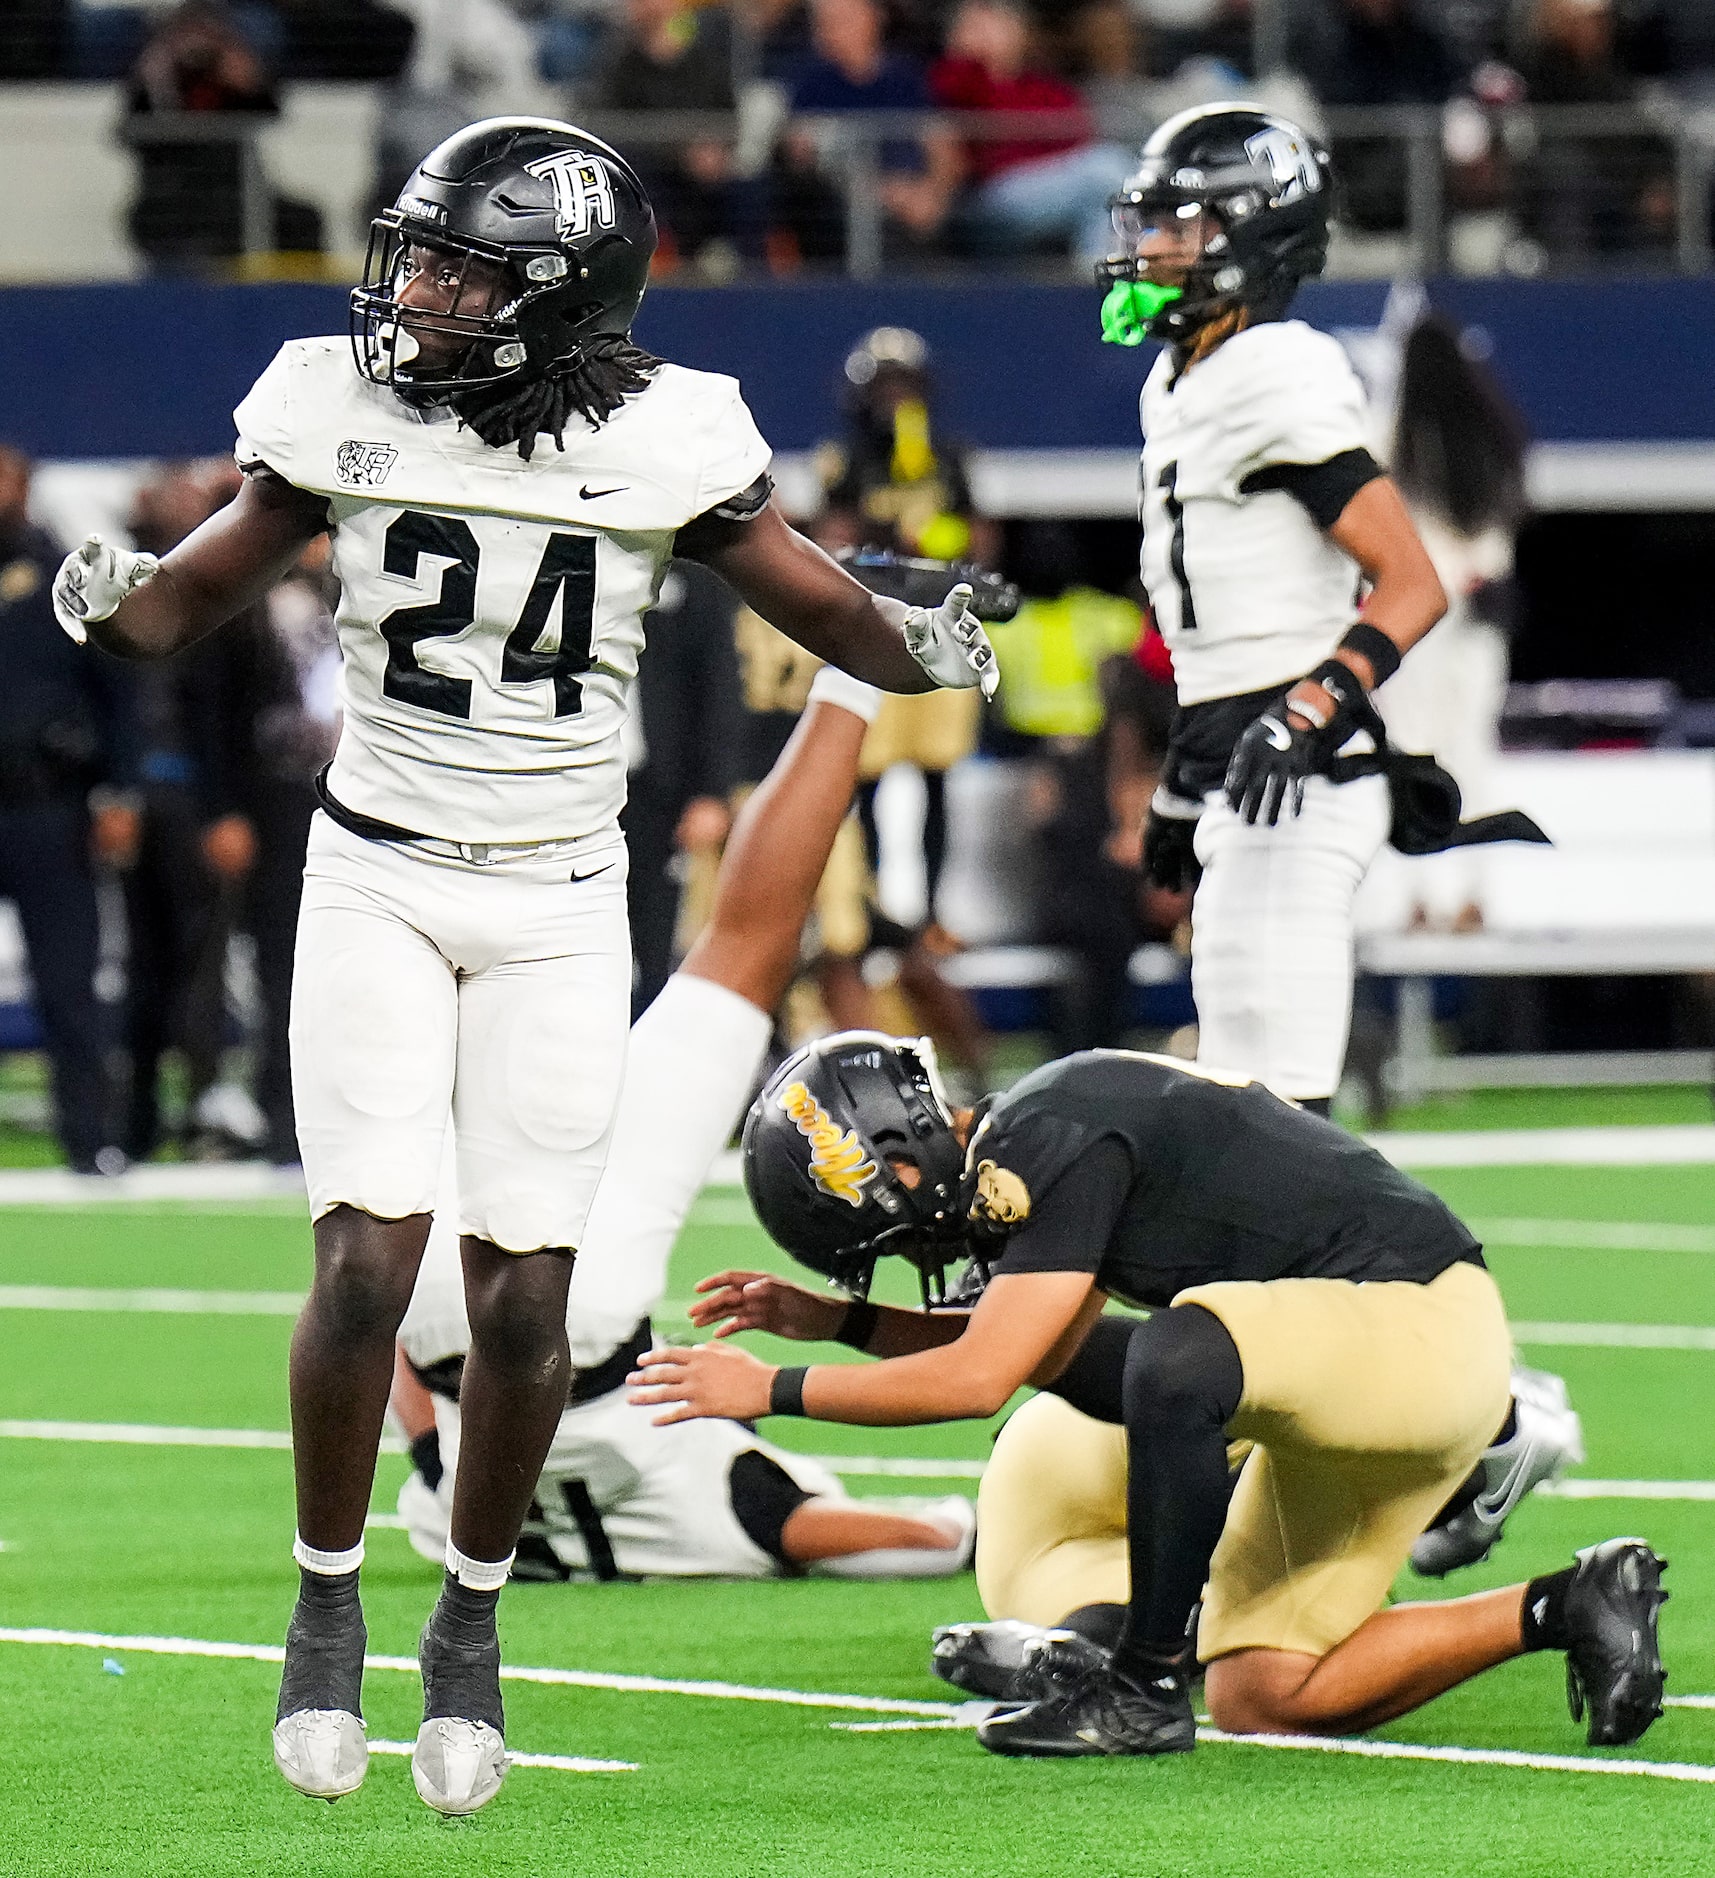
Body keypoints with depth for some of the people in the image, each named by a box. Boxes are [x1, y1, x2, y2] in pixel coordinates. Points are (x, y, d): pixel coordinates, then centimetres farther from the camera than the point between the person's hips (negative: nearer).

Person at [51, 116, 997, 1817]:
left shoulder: (660, 444, -8)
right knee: (366, 1261, -12)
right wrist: (111, 601, -18)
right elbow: (198, 596, 4)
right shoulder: (343, 412, -6)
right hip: (376, 881, 0)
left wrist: (919, 652, -20)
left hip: (559, 907, 0)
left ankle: (471, 1624, 20)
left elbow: (821, 606, 0)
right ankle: (326, 1608, 8)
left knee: (521, 1296, -1)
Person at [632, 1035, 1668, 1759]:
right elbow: (1033, 1355, 24)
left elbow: (979, 1379, -21)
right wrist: (837, 1320, 17)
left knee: (1177, 1354, -35)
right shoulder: (1032, 1141, 10)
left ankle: (1145, 1683, -21)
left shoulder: (1053, 1148, -20)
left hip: (1419, 1325, -10)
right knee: (1264, 1703, 8)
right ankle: (1562, 1611, 15)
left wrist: (772, 1389, -11)